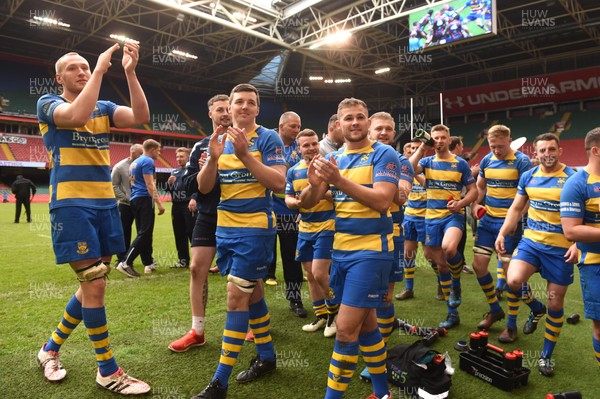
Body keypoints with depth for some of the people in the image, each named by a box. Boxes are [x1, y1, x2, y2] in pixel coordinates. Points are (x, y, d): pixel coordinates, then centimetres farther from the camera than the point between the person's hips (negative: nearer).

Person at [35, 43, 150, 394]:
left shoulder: (104, 108, 15)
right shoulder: (48, 103, 2)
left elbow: (141, 117, -4)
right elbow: (76, 116, -22)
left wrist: (130, 72, -11)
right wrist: (101, 69, -16)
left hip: (106, 203, 6)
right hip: (72, 204, -6)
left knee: (93, 284, 12)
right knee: (94, 286, -7)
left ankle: (51, 348, 35)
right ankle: (108, 371, 8)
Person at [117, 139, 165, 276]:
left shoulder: (135, 162, 20)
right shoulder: (148, 161, -8)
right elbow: (149, 184, -16)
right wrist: (159, 203, -19)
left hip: (134, 199, 10)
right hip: (144, 199, -10)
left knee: (143, 232, 12)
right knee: (145, 234, -10)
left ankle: (148, 263, 17)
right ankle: (126, 263, -16)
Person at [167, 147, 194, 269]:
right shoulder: (174, 172, 18)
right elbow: (169, 190, 22)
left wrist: (194, 199, -29)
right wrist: (169, 183, 1)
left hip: (189, 205, -7)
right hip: (176, 205, 7)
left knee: (192, 233, -6)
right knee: (179, 234, 11)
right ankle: (183, 259, 21)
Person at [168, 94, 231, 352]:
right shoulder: (200, 146, 8)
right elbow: (189, 183, 4)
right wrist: (204, 171, -14)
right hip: (208, 217, 3)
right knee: (197, 269, 1)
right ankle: (197, 332, 16)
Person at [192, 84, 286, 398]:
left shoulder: (268, 138, -6)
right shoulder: (220, 140, 10)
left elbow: (279, 184, -17)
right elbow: (204, 188, 4)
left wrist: (245, 155, -23)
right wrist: (213, 157, -14)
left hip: (256, 227, -6)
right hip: (225, 227, 6)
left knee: (236, 297, -7)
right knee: (252, 292, 15)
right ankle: (266, 356, 31)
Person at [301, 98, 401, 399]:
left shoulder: (384, 154, -8)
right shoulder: (333, 158, 9)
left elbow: (382, 201, -22)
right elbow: (308, 203, 3)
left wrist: (339, 181, -29)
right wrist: (314, 184, -19)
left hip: (371, 250, -6)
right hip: (340, 249, 7)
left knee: (346, 328, -6)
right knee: (365, 323, 16)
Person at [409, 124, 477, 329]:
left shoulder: (460, 163, 1)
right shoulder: (427, 161, 6)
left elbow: (473, 190, 2)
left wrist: (461, 203, -16)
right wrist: (421, 148, -13)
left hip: (453, 215, -3)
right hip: (432, 217, 3)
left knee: (448, 249, -34)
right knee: (440, 263, 7)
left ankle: (456, 284, 0)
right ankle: (452, 313, 21)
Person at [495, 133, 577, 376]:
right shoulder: (528, 176, 5)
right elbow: (516, 208, 12)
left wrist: (577, 244, -20)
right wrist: (502, 233, 4)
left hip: (560, 249, -3)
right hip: (531, 242, 3)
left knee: (555, 304, 6)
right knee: (513, 281, -20)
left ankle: (547, 355, 26)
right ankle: (536, 308, 16)